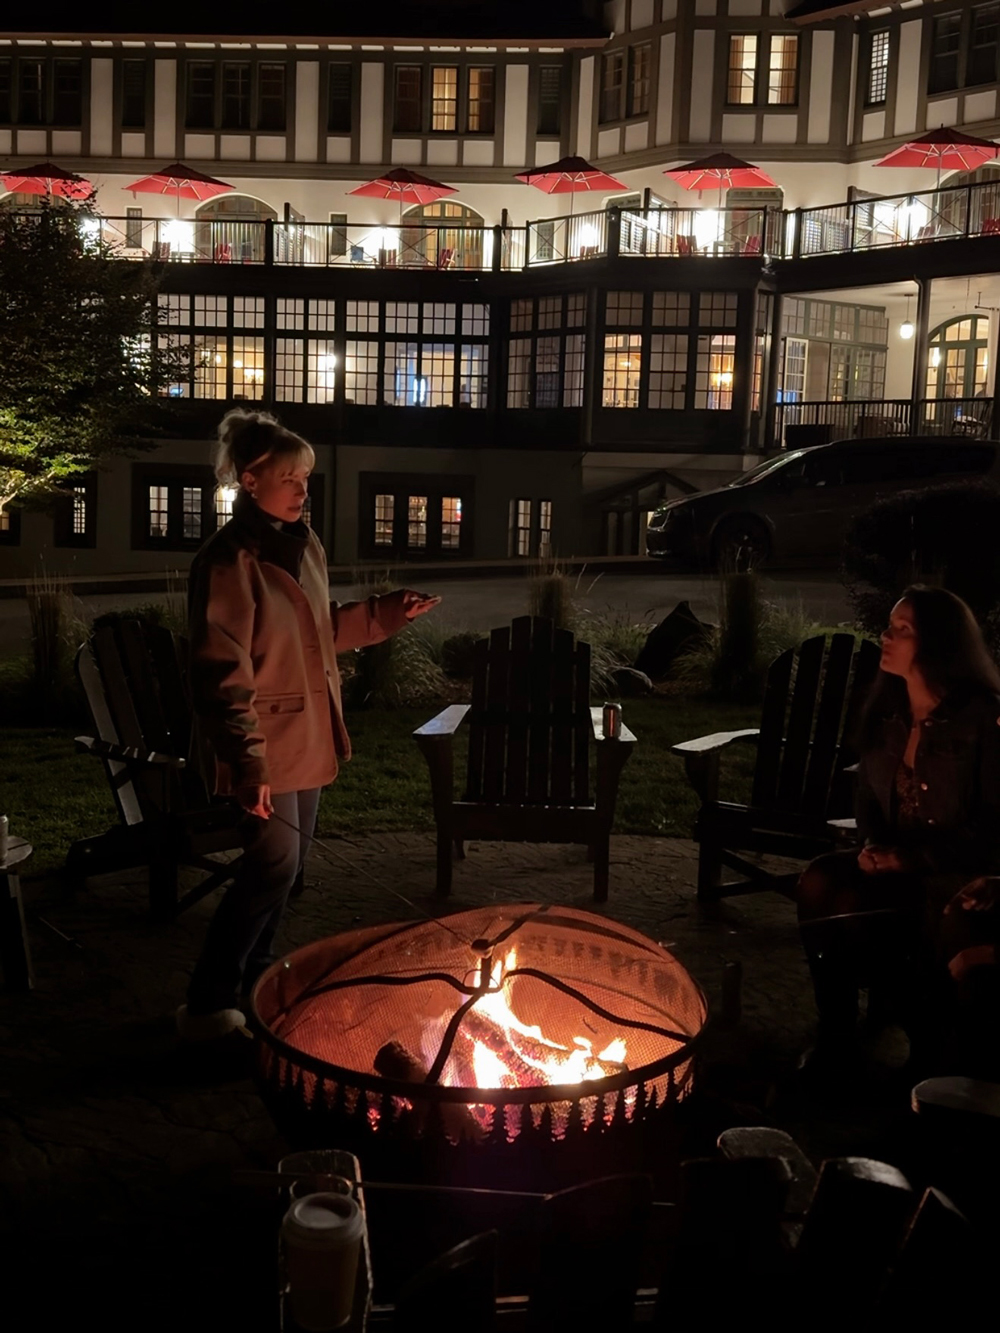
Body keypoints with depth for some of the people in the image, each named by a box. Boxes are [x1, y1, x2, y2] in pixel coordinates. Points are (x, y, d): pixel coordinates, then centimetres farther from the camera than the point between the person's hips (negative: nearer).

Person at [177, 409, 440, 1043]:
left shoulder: (305, 544, 7)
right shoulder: (229, 560, -19)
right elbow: (223, 674, -22)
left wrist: (385, 614, 8)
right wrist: (247, 763, -25)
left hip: (309, 735, 8)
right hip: (267, 741, -8)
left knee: (290, 858, 16)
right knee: (275, 862, -9)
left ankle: (256, 968, 34)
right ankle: (208, 1004, 3)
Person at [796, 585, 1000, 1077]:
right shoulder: (886, 713, 5)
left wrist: (914, 859, -19)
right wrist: (874, 847, -3)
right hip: (902, 869, 6)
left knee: (952, 924, -37)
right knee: (822, 883, -20)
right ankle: (836, 1033, -4)